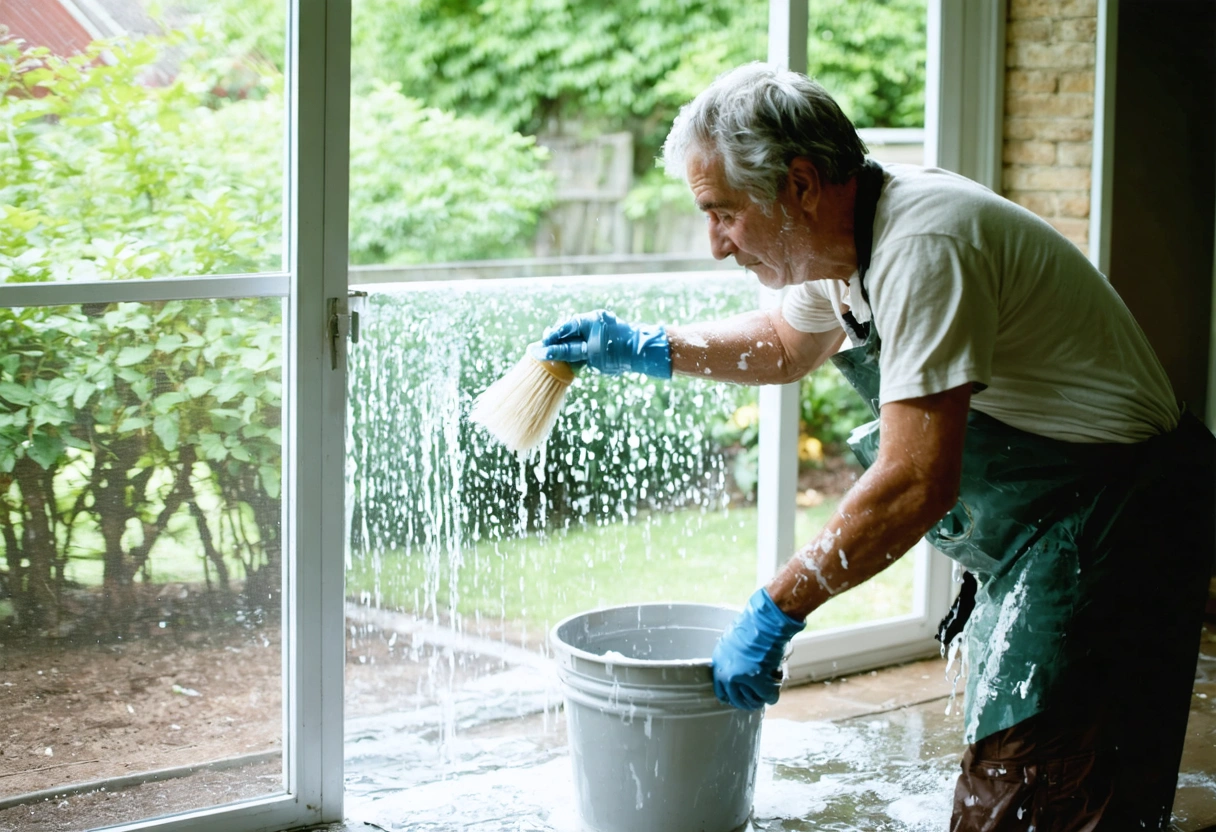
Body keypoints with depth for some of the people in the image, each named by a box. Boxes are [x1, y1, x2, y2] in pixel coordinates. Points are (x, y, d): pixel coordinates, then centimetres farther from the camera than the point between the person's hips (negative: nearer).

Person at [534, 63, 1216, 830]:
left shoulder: (922, 247, -26)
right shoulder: (855, 235, 5)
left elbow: (916, 485, -30)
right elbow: (786, 345, 28)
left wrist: (776, 612, -23)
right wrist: (649, 349, 16)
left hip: (1107, 525, -10)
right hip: (1040, 536, 10)